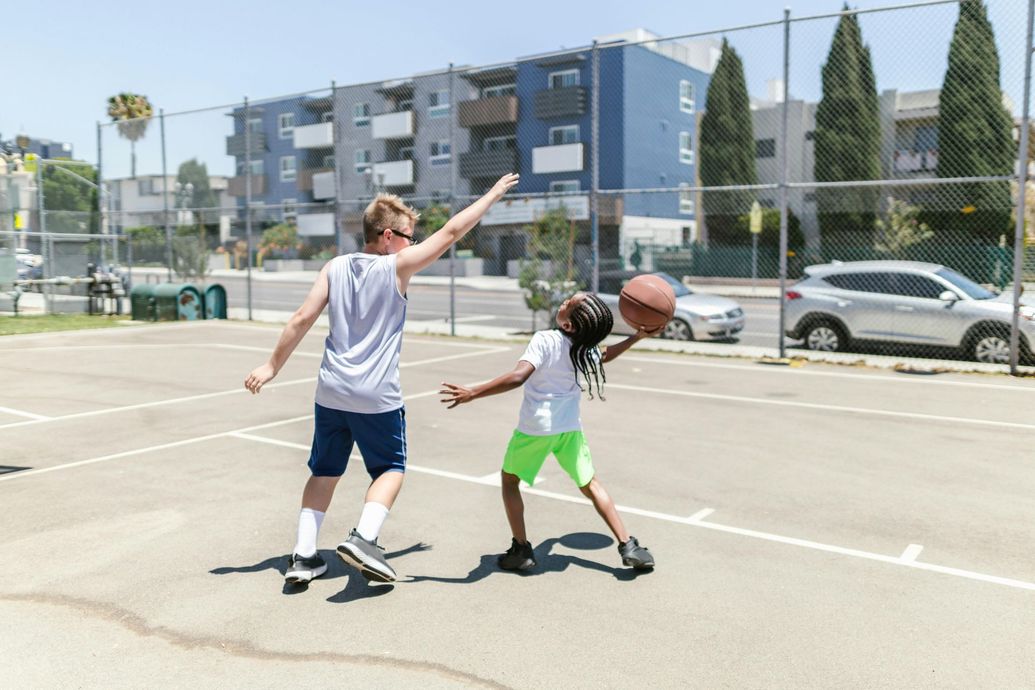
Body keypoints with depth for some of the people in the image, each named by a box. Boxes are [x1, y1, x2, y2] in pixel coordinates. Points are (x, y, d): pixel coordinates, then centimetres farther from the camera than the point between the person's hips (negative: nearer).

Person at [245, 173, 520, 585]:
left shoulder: (335, 268, 4)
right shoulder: (396, 267, -8)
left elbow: (302, 320, 1)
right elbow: (451, 232, -4)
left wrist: (272, 366, 9)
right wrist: (493, 194, 5)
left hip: (331, 392, 5)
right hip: (377, 397, -5)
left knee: (325, 471, 17)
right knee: (390, 469, 12)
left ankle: (303, 554, 15)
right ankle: (363, 537, -8)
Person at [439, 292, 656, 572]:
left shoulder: (544, 341, -19)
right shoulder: (587, 349, 0)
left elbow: (517, 377, -31)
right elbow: (605, 355, 24)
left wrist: (472, 392, -30)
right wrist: (636, 337, 36)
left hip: (535, 426, -5)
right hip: (570, 426, 5)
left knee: (510, 479, 17)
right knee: (590, 484, 16)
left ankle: (521, 549, 12)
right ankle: (628, 546, 10)